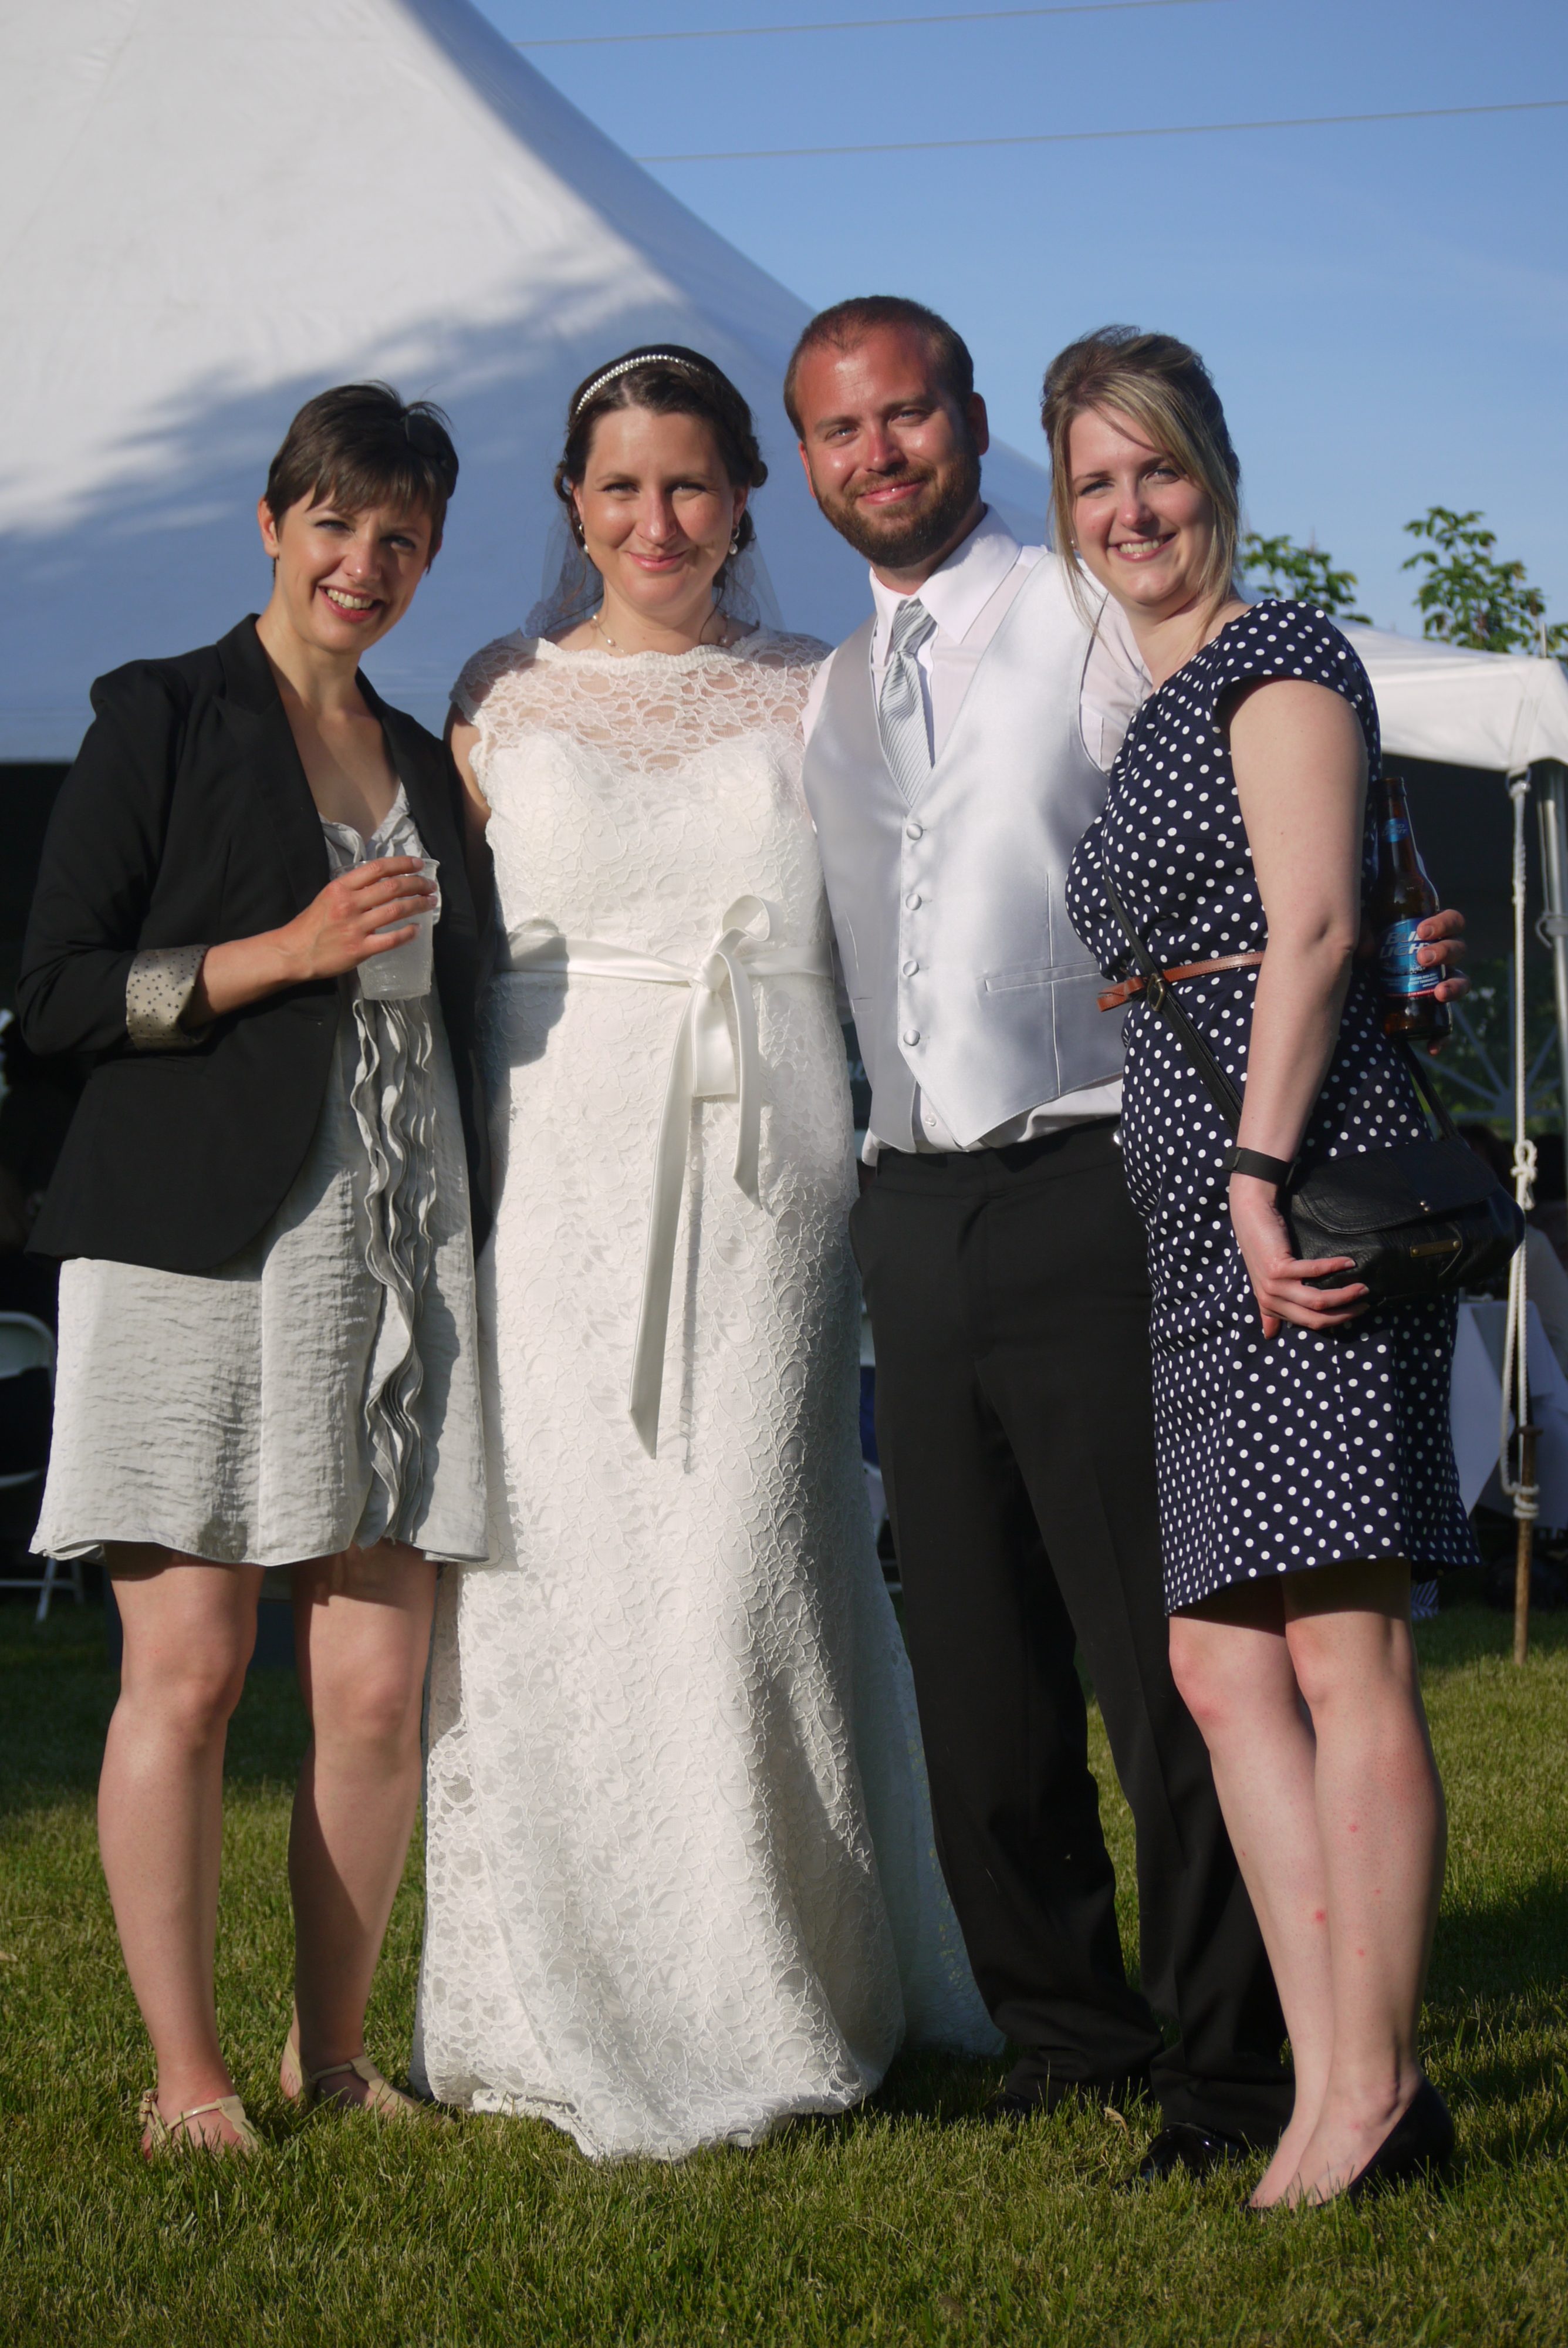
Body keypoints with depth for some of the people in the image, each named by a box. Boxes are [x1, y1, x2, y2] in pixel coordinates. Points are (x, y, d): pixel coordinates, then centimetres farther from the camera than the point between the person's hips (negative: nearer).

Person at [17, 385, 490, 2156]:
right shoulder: (164, 718, 3)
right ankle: (186, 2077, 3)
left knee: (379, 1681, 0)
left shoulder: (422, 763, 20)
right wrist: (288, 950, -12)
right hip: (202, 1244, -5)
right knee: (188, 1666, -6)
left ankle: (332, 2052, 13)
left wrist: (479, 1259, 17)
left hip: (399, 1247, 5)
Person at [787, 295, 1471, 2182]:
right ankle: (1064, 2034, 23)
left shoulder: (1098, 625, -1)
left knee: (1162, 1656, -5)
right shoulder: (824, 699, 18)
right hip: (911, 1213, 6)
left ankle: (1224, 2068, 4)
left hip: (1086, 1193, -6)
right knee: (977, 1668, 10)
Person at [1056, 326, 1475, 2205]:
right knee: (1220, 1665, 4)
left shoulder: (1282, 659, 0)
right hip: (1197, 1214, 10)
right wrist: (1226, 1197, 18)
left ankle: (1375, 2086, -8)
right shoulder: (1148, 714, 25)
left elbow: (1314, 927, -12)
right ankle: (1327, 2087, 5)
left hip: (1304, 1183, -10)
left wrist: (1264, 1171, -19)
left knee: (1339, 1646, -10)